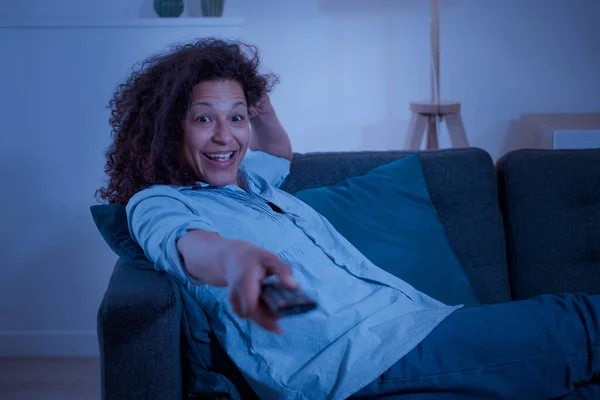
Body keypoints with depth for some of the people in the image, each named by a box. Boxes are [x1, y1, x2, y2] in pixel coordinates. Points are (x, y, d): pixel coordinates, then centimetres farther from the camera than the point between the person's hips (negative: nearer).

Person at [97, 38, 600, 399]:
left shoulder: (249, 182, 26)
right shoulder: (156, 201, 3)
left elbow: (280, 152, 52)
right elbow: (180, 241, -23)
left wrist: (256, 95, 32)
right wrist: (232, 256, -48)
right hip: (364, 358, -9)